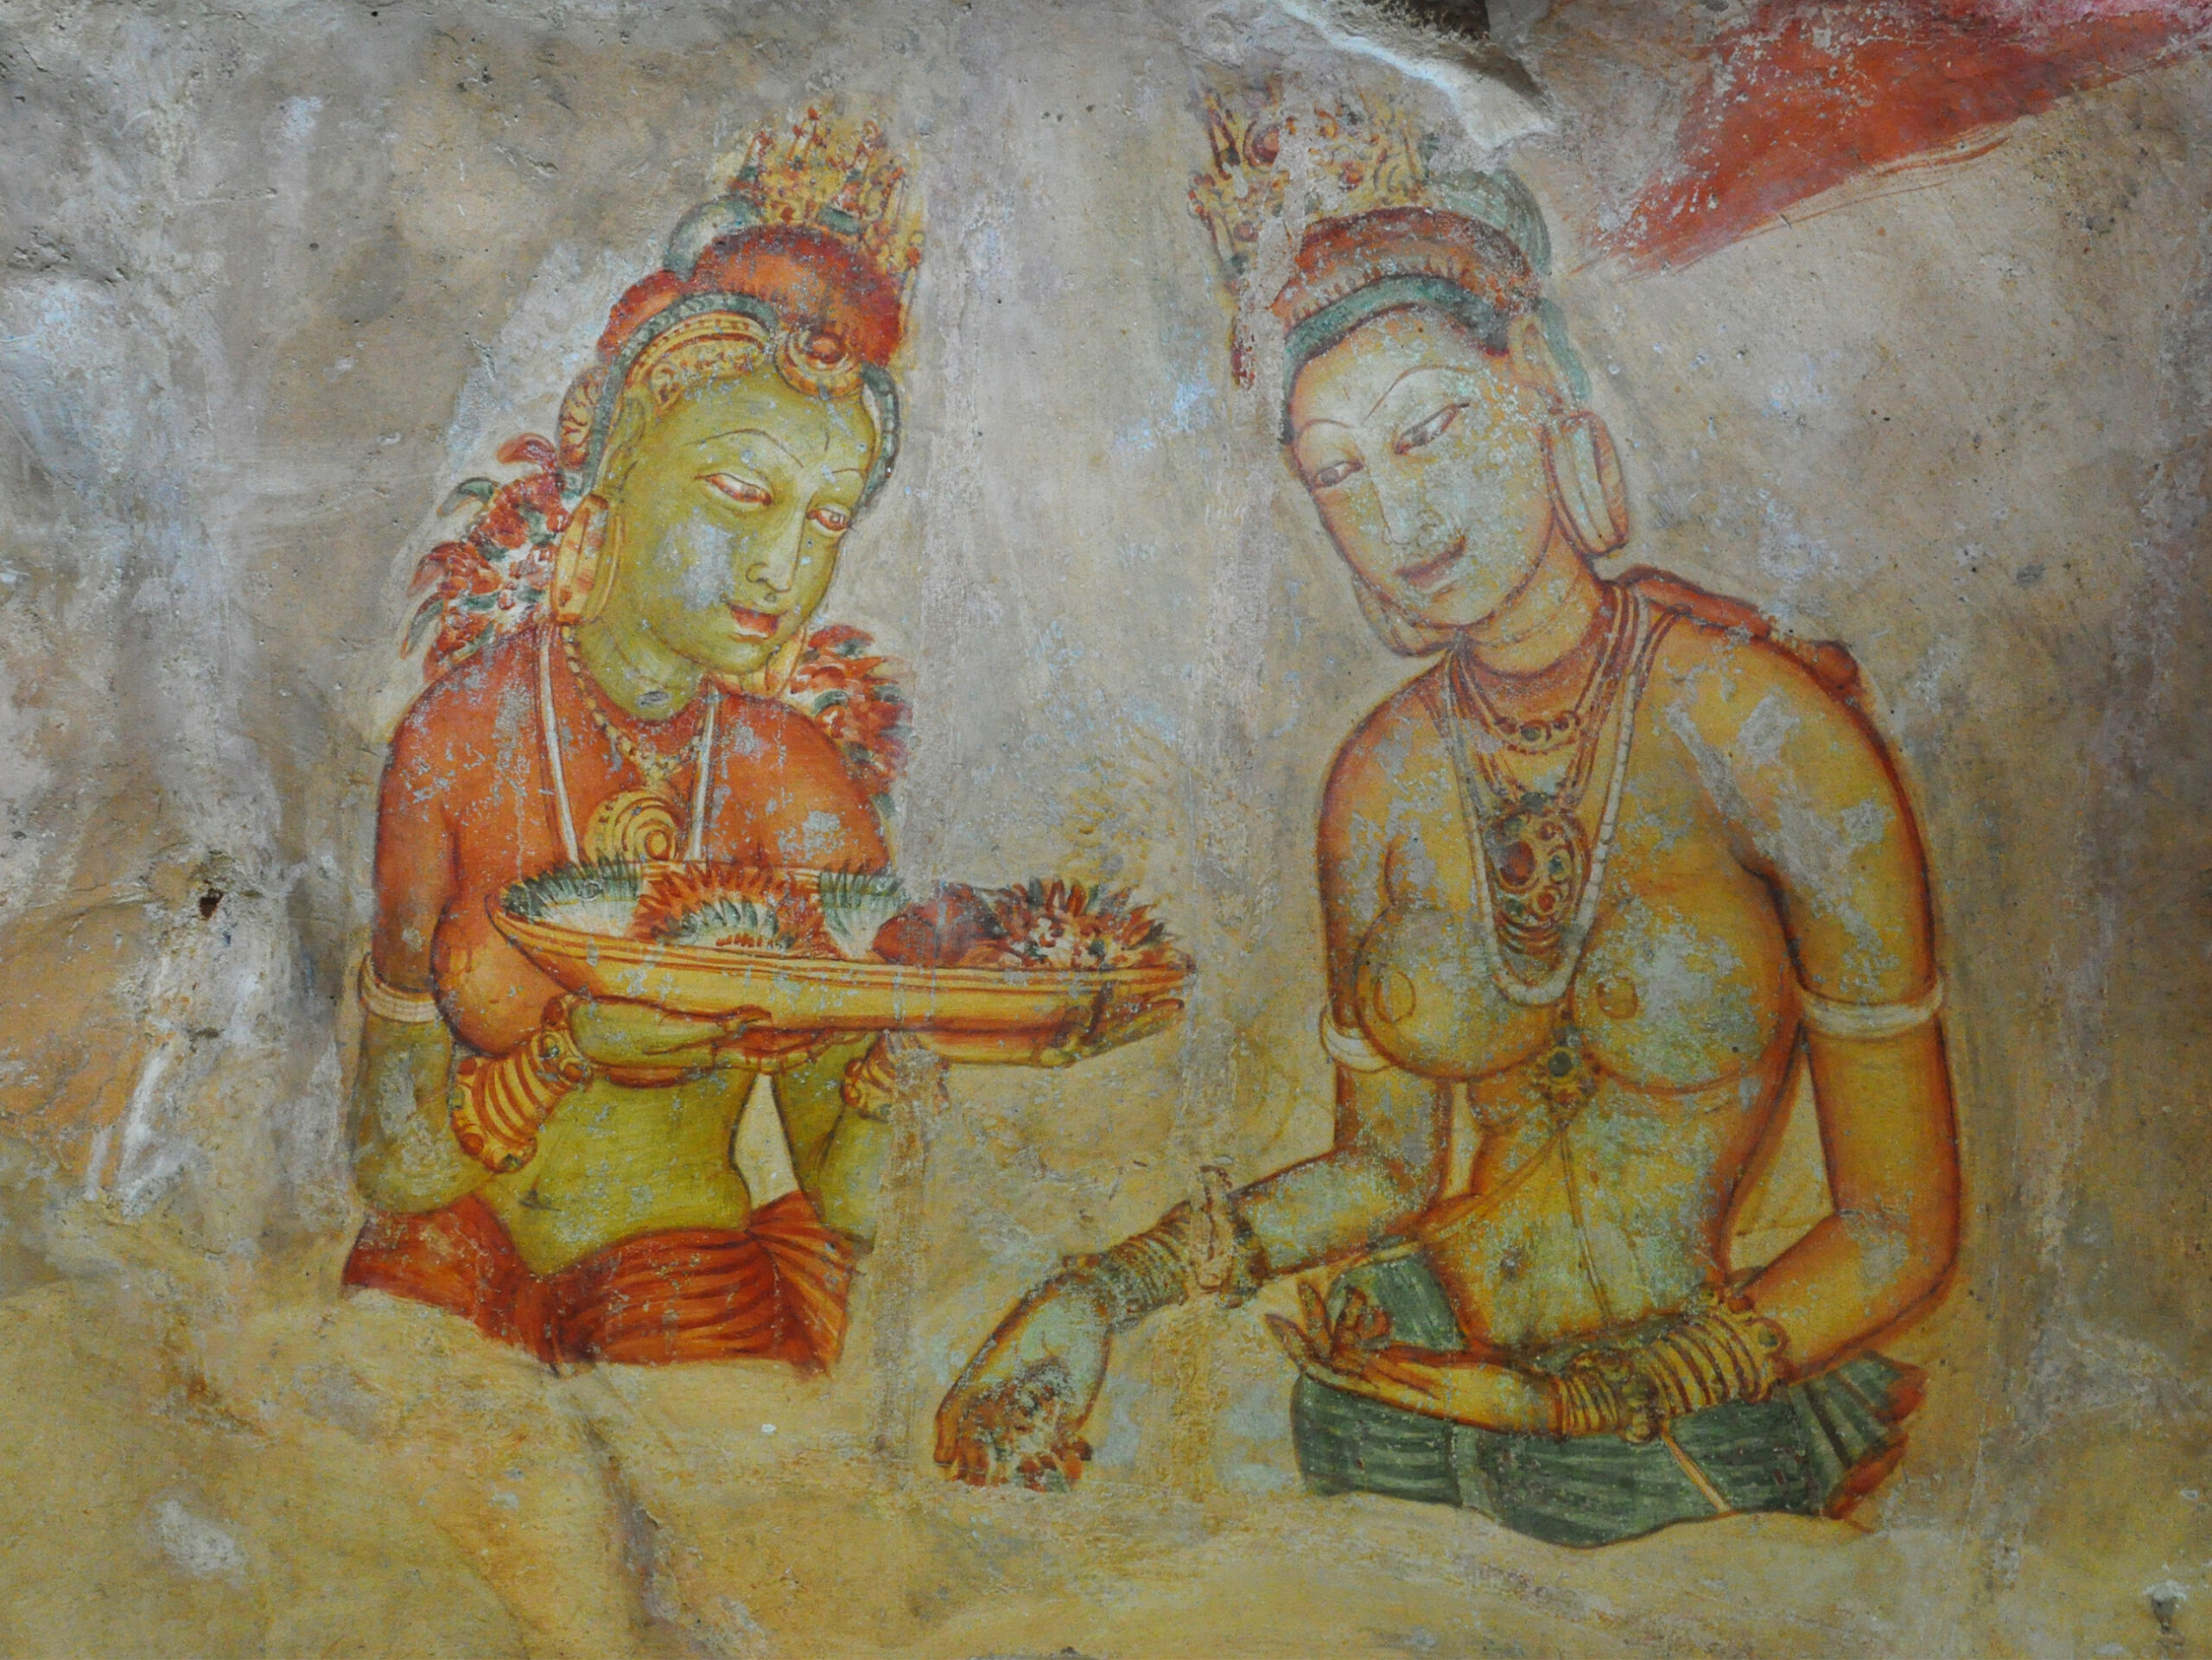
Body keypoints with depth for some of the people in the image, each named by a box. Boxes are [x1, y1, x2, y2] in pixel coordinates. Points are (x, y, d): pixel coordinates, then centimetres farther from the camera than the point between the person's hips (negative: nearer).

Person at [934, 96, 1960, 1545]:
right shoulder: (1382, 782, -3)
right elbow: (1384, 1164, 7)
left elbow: (1900, 1236, -10)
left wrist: (1591, 1399, -16)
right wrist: (1106, 1295, -4)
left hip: (1680, 1461, -1)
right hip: (1396, 1395, 2)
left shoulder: (1764, 732, -16)